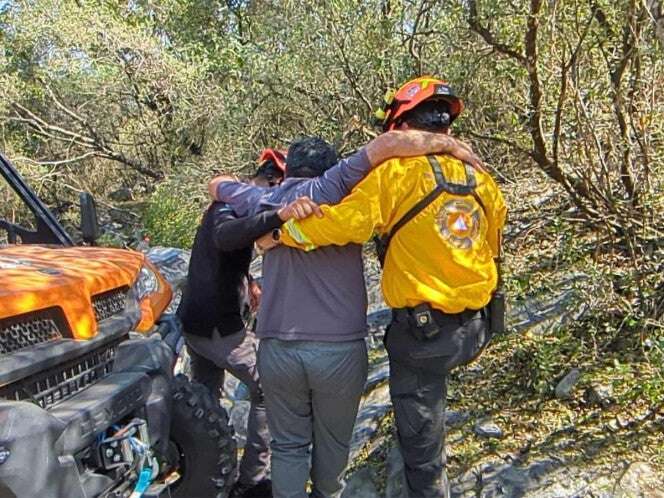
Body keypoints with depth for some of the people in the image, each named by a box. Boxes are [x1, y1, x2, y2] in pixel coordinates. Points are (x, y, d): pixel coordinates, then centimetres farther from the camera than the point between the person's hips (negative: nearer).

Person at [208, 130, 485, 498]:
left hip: (278, 349, 3)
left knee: (288, 445, 16)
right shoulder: (331, 187, -5)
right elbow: (389, 143, -17)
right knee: (332, 443, 20)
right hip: (341, 348, -2)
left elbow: (216, 184, 27)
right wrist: (449, 143, -6)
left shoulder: (265, 200, 7)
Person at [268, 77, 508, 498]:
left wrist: (283, 234, -10)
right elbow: (491, 249, 14)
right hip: (476, 327, 7)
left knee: (421, 439, 11)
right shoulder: (482, 181, 5)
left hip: (423, 331, -7)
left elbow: (345, 221, -24)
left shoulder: (397, 172, -15)